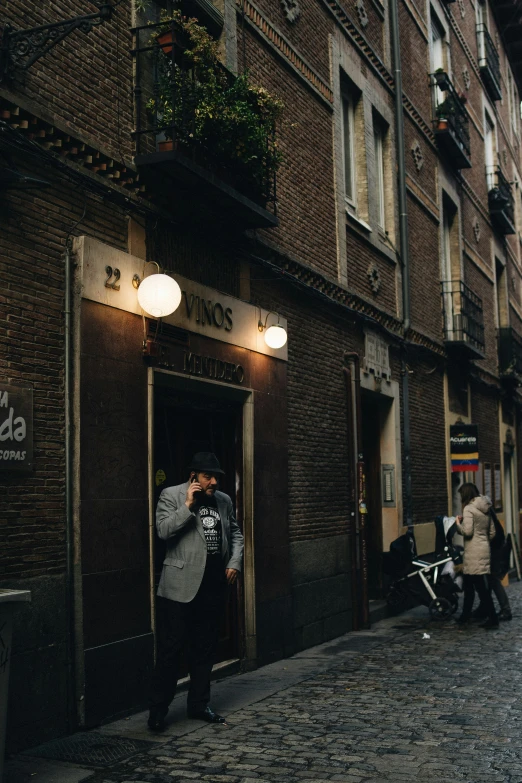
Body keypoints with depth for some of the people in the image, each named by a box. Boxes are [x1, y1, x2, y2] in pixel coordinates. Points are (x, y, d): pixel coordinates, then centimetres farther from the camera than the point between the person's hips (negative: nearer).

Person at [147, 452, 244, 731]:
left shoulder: (224, 500, 12)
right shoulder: (171, 495, -3)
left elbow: (235, 533, 20)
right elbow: (163, 530, -14)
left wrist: (235, 561, 5)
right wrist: (188, 506, -19)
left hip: (213, 585, 5)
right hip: (181, 585, -5)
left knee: (205, 648, 12)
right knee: (170, 648, -2)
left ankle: (198, 704, 24)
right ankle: (158, 708, 9)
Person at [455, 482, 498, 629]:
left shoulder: (469, 509, -11)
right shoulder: (485, 509, 14)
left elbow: (467, 531, -19)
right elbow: (492, 532, 15)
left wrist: (458, 524, -2)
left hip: (474, 553, -9)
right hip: (484, 550, 9)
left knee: (481, 587, -7)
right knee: (469, 585, 17)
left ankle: (492, 618, -8)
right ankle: (465, 615, 25)